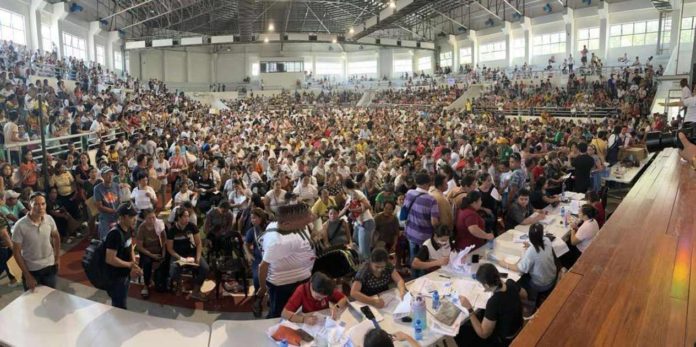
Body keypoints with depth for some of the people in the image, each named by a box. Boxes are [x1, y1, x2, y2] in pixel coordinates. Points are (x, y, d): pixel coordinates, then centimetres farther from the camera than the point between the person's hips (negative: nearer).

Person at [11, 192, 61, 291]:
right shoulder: (20, 226, -21)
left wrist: (57, 258, 6)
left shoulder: (49, 219, -11)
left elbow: (56, 236, 8)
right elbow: (16, 252, -14)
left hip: (50, 266, 3)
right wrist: (27, 275, -12)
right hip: (31, 270, -2)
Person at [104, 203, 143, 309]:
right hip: (116, 277, -8)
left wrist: (134, 264, -2)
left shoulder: (128, 229, -1)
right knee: (119, 307, 7)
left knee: (121, 304, 26)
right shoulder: (115, 234, -28)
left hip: (125, 274, 8)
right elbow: (110, 259, -30)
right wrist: (130, 265, -20)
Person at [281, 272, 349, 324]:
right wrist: (304, 319, -42)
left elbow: (345, 299, -7)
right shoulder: (301, 291, -22)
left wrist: (336, 307, -27)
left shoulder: (328, 288, -15)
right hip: (308, 326, -2)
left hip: (326, 321, 2)